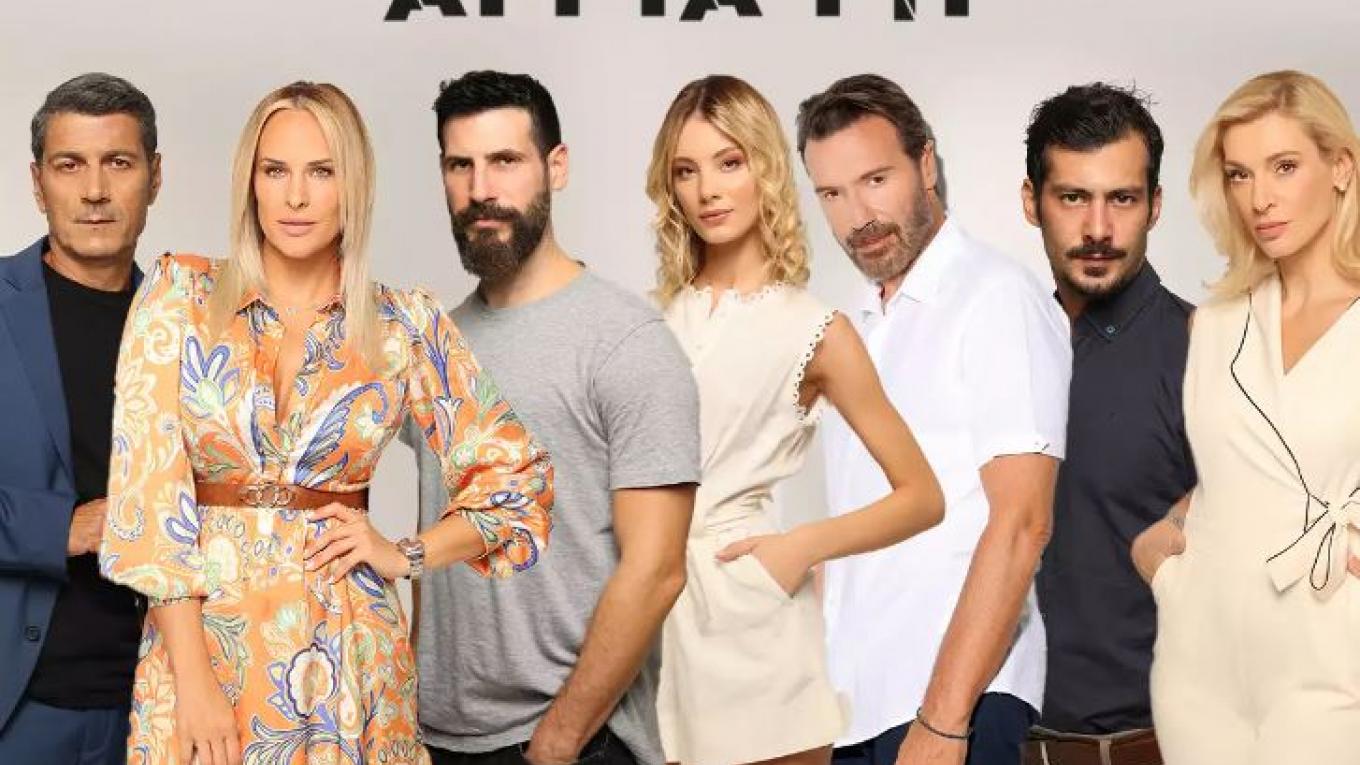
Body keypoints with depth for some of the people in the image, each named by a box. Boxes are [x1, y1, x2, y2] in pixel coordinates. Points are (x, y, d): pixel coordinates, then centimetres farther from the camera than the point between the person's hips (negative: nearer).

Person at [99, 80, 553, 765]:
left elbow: (517, 477, 9)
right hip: (201, 637, 0)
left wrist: (407, 555, -4)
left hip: (345, 651, 1)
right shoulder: (180, 294, 0)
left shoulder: (406, 327, 2)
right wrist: (194, 679, -13)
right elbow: (148, 484, -7)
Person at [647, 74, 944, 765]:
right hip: (654, 605, 3)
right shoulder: (655, 319, 7)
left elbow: (922, 496, -1)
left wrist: (805, 546, -12)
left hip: (749, 608, -3)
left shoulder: (814, 332, -3)